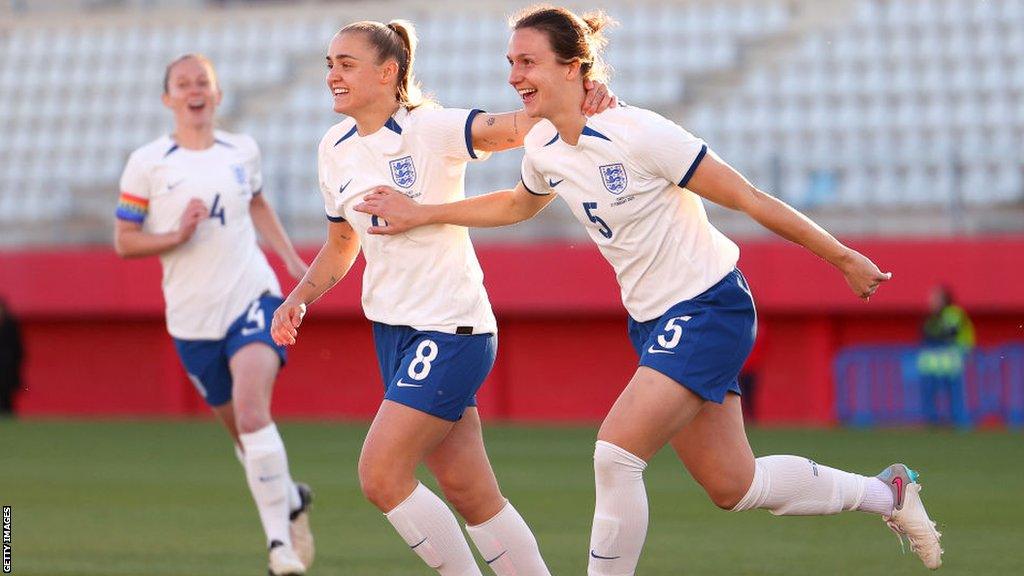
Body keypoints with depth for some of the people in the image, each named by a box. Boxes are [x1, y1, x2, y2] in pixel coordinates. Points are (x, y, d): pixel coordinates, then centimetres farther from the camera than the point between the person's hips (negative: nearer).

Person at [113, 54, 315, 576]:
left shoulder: (242, 151, 6)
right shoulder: (147, 163, -2)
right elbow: (123, 241, 0)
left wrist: (290, 257, 16)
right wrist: (178, 234, -16)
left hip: (253, 299, -1)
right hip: (192, 318, 1)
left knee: (251, 413, -22)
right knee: (241, 432, 10)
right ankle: (292, 500, 39)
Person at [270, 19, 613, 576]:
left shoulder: (430, 129, -12)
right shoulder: (335, 149, 8)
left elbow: (518, 127, -24)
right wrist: (299, 298, 9)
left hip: (450, 329, -7)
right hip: (392, 330, 7)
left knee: (380, 475, -15)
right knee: (468, 493, 6)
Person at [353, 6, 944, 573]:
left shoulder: (639, 134, -23)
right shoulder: (543, 148, 0)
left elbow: (748, 198, -16)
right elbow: (518, 205, 25)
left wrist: (843, 258, -11)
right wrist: (421, 214, 19)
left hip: (709, 309, -8)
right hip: (653, 322, 8)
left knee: (615, 453, -21)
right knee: (733, 487, 11)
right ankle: (887, 493, 31)